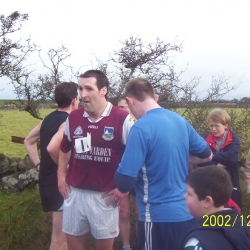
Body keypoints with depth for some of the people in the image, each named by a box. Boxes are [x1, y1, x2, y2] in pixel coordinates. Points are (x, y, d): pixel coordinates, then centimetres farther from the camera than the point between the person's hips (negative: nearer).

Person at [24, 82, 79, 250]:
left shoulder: (49, 119, 9)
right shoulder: (68, 122, -18)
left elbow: (29, 141, 19)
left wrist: (39, 164, 14)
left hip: (46, 179, 9)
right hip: (60, 181, -9)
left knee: (62, 233, 25)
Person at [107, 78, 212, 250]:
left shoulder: (141, 127, -18)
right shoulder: (180, 121, 4)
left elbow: (126, 181, -20)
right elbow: (207, 155, 18)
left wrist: (121, 190, 2)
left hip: (160, 216, -7)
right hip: (187, 213, 7)